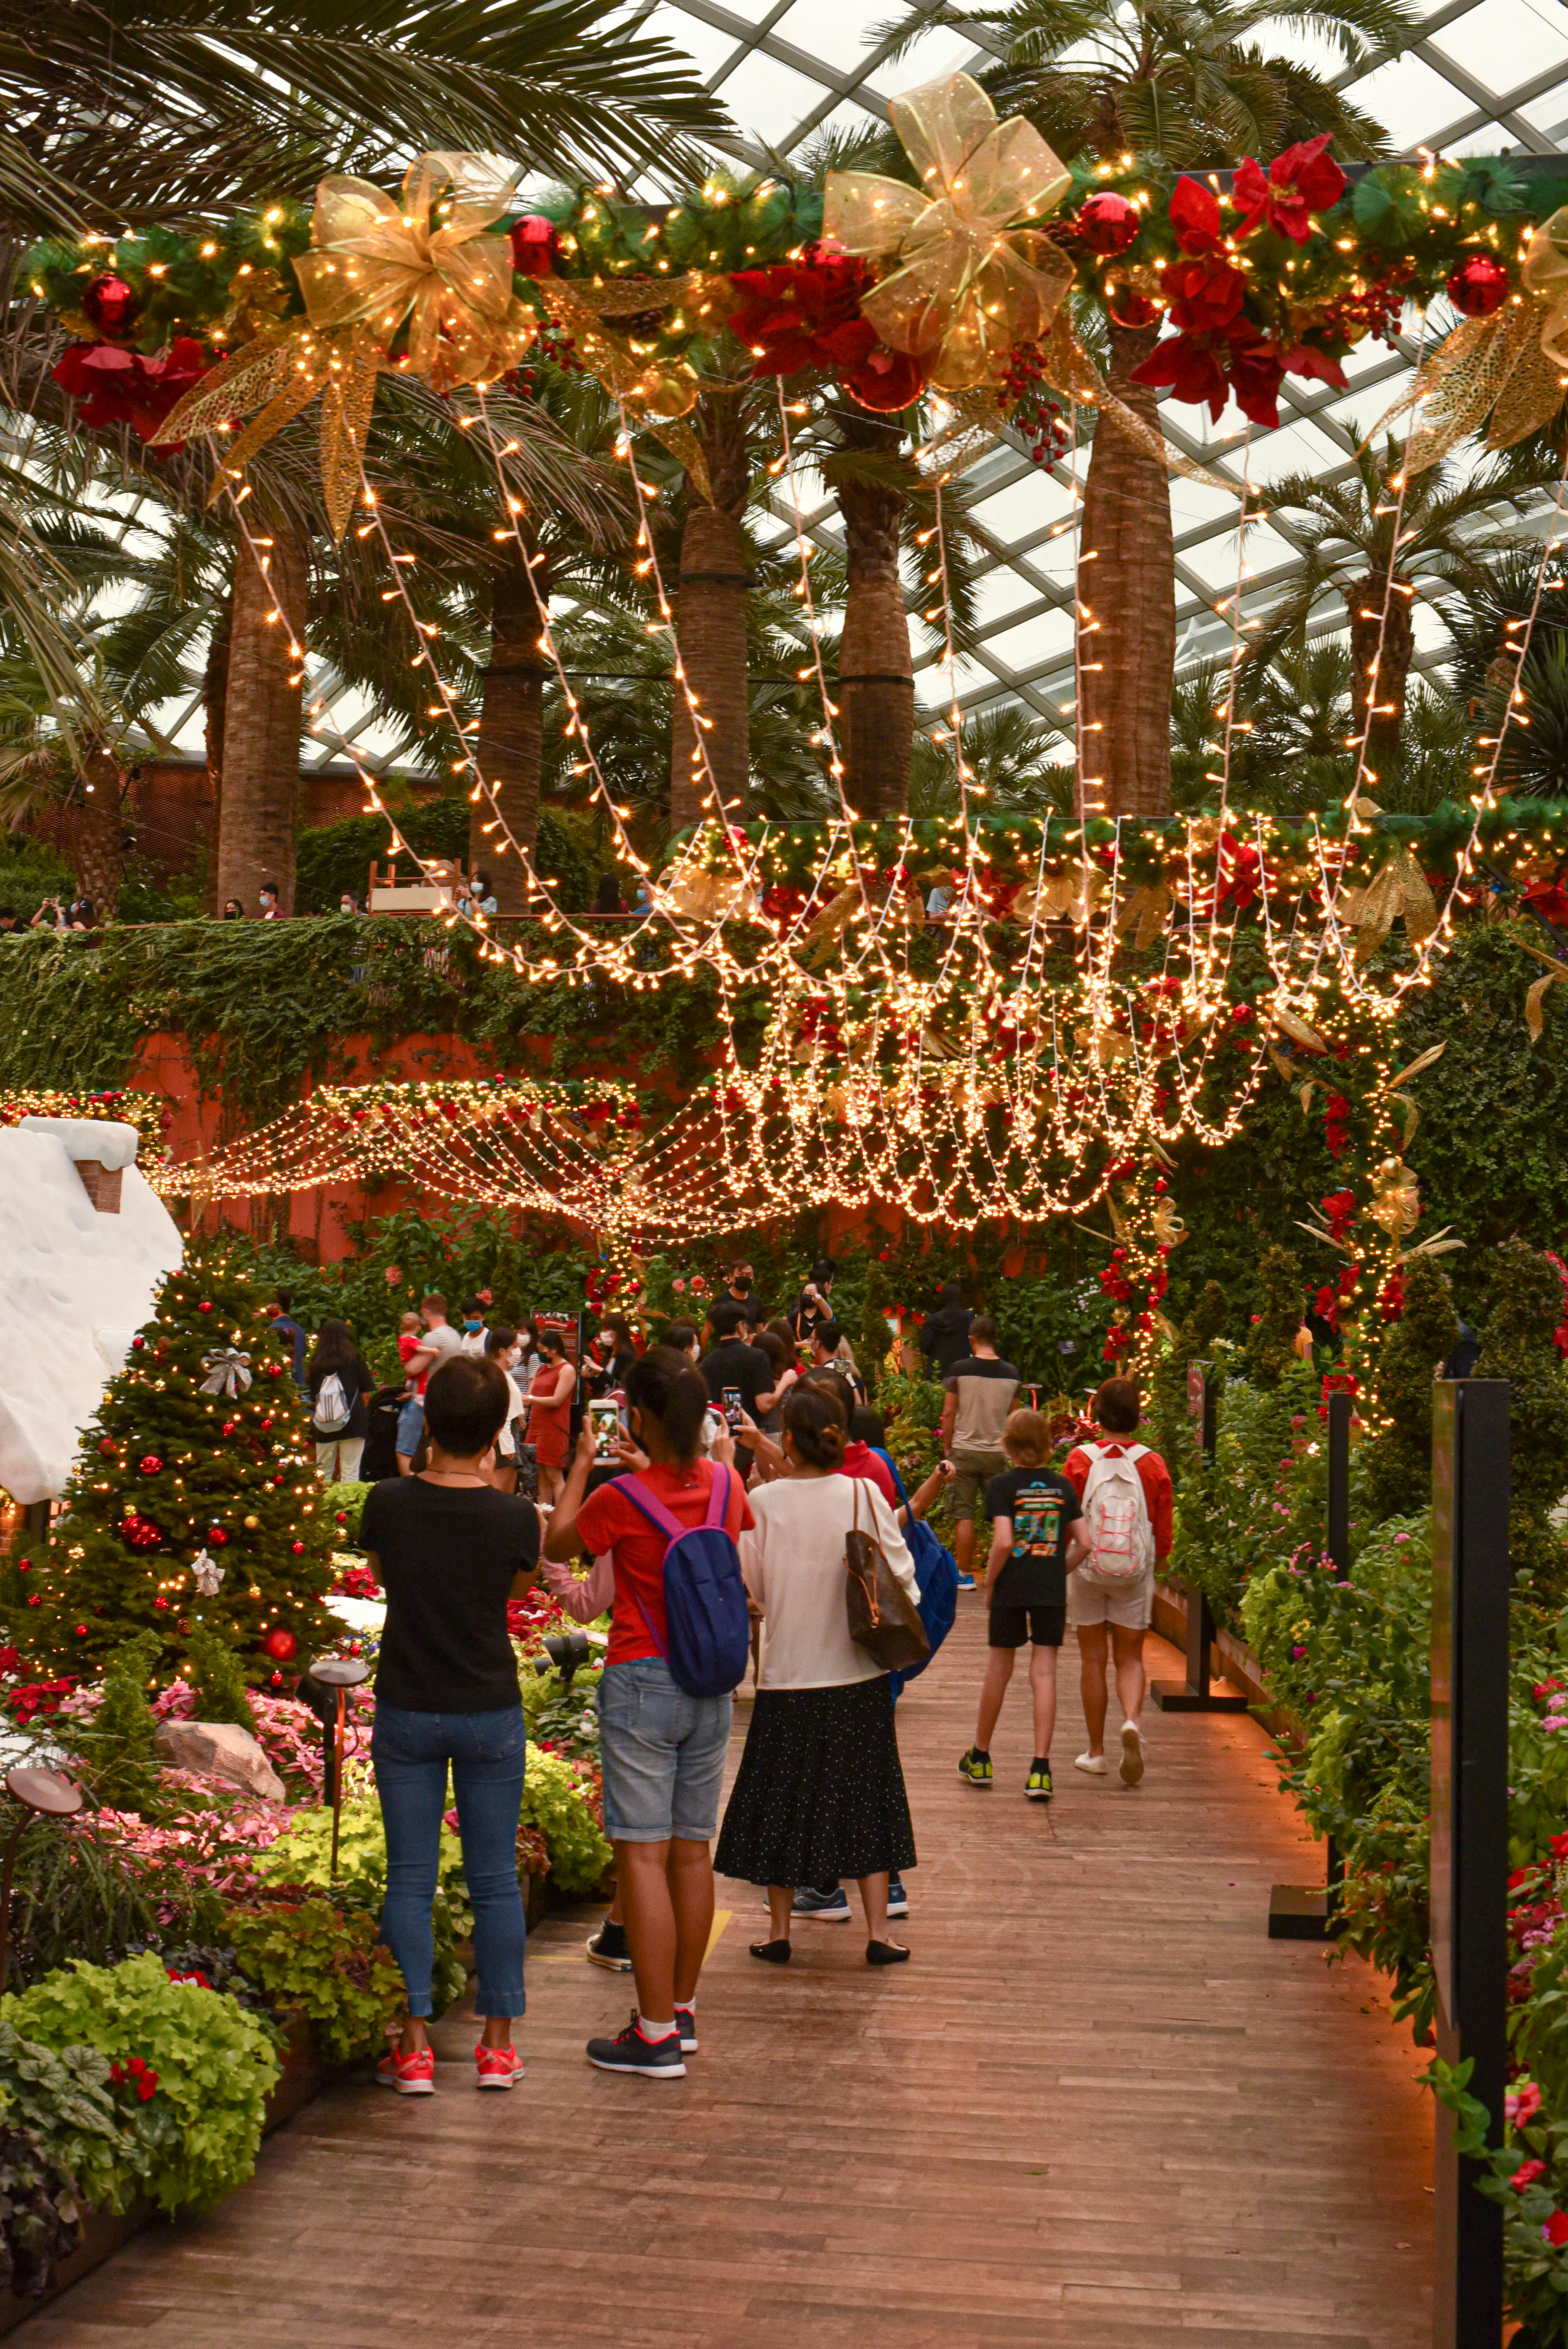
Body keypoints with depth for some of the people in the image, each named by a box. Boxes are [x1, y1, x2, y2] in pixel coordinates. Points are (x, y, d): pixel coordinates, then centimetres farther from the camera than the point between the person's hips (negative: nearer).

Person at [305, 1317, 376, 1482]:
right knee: (350, 1474, 1)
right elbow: (367, 1392, 0)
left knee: (323, 1474, 13)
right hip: (352, 1424, -2)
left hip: (324, 1428, 2)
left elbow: (313, 1398, 7)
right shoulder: (355, 1359, -2)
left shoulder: (315, 1364, 1)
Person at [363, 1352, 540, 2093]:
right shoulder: (514, 1517, -13)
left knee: (410, 1879, 7)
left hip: (406, 1713, 0)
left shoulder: (388, 1504, -11)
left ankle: (413, 2047, 8)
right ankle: (497, 2042, 17)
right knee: (495, 1879, 10)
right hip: (491, 1714, 0)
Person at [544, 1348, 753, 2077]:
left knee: (644, 1856, -3)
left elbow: (557, 1544, 4)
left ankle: (657, 2034, -2)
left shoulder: (621, 1499, -15)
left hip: (641, 1685, -6)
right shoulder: (725, 1483, 0)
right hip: (712, 1686, 6)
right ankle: (680, 2011, 23)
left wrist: (581, 1464, 14)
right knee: (694, 1852, 12)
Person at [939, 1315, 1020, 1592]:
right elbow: (1012, 1415, 9)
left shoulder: (960, 1370, -8)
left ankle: (965, 1575, 7)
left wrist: (948, 1448, 6)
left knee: (964, 1515, 4)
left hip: (965, 1450, -2)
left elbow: (949, 1413, -5)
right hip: (998, 1453, 2)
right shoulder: (1011, 1373, 0)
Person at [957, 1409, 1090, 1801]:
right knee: (1044, 1673, 2)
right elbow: (1083, 1544, 1)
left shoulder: (1002, 1486, -7)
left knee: (999, 1670, 12)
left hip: (1010, 1591, -2)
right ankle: (1041, 1769, -5)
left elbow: (1003, 1542, -17)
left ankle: (980, 1758, 28)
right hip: (1052, 1592, 2)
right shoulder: (1062, 1487, 3)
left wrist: (989, 1584, -5)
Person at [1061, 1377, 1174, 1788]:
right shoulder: (1153, 1465, -3)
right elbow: (1163, 1533, 3)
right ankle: (1132, 1720, -19)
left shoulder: (1080, 1461, -8)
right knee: (1130, 1658, 10)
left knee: (1093, 1659, 9)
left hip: (1088, 1569, -1)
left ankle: (1096, 1752, 16)